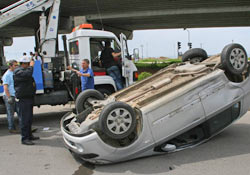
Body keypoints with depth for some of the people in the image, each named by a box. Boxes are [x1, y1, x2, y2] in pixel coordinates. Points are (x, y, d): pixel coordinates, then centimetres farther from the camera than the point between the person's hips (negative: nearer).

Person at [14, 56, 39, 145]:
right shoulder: (18, 71, -12)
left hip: (29, 98, 10)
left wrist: (33, 83, 17)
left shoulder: (25, 70, 21)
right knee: (25, 119, -10)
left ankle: (29, 135, 24)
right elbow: (28, 74, -32)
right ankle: (24, 138, -5)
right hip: (23, 99, -10)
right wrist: (31, 66, -18)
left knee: (29, 118, 14)